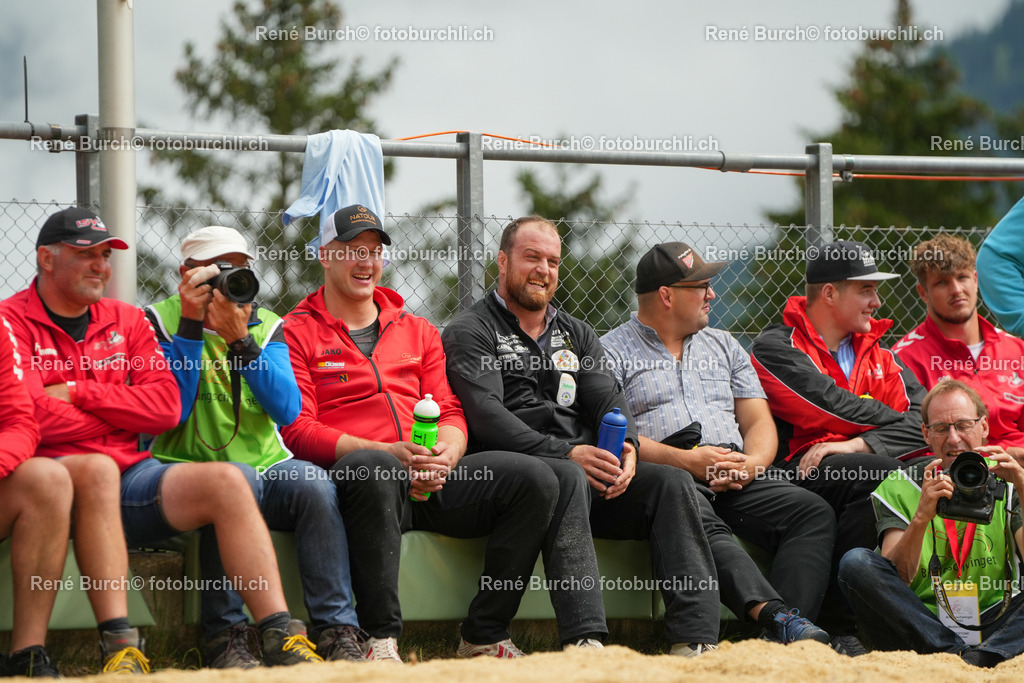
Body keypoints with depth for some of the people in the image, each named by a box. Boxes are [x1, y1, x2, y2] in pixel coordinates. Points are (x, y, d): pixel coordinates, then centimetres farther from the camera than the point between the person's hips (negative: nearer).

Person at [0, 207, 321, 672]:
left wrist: (78, 395, -4)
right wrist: (122, 414, -1)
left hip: (130, 477, 6)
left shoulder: (126, 321, 18)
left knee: (226, 482, -15)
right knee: (97, 468, -38)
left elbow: (166, 406, 5)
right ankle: (118, 647, -43)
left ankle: (281, 638, -23)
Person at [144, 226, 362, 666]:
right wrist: (191, 325, -15)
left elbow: (287, 411, -6)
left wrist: (239, 340, -15)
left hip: (266, 467, 4)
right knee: (237, 476, -36)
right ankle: (223, 637, -31)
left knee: (313, 481, -27)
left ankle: (336, 632, -28)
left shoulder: (265, 325, 11)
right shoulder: (162, 320, 2)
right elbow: (171, 412, -13)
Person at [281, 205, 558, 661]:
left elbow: (450, 413, 17)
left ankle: (484, 637, -13)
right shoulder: (297, 333, 6)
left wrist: (444, 455, -9)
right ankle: (380, 638, -37)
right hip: (350, 475, -5)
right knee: (372, 469, -42)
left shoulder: (418, 332, 24)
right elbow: (298, 431, -6)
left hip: (429, 482, 5)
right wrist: (391, 454, -18)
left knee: (533, 480, -16)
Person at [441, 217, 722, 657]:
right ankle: (585, 640, -52)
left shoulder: (576, 334, 27)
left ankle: (695, 640, -32)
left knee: (671, 482, -19)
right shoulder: (470, 332, 6)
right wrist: (565, 454, -22)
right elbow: (486, 415, -10)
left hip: (588, 471, 6)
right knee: (566, 478, -39)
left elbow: (608, 401, 13)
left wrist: (626, 447, -12)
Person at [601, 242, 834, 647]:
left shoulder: (724, 347, 27)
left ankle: (785, 633, -42)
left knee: (813, 512, -23)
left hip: (736, 480, 5)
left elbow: (758, 421, 20)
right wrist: (686, 460, -15)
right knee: (700, 523, -40)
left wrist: (752, 463, -4)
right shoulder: (613, 352, 10)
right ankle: (775, 615, -58)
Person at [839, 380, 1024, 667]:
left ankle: (984, 657, -45)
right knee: (856, 563, -23)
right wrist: (921, 517, -24)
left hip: (993, 627, 0)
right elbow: (894, 578, -8)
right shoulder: (900, 488, 6)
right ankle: (960, 655, -32)